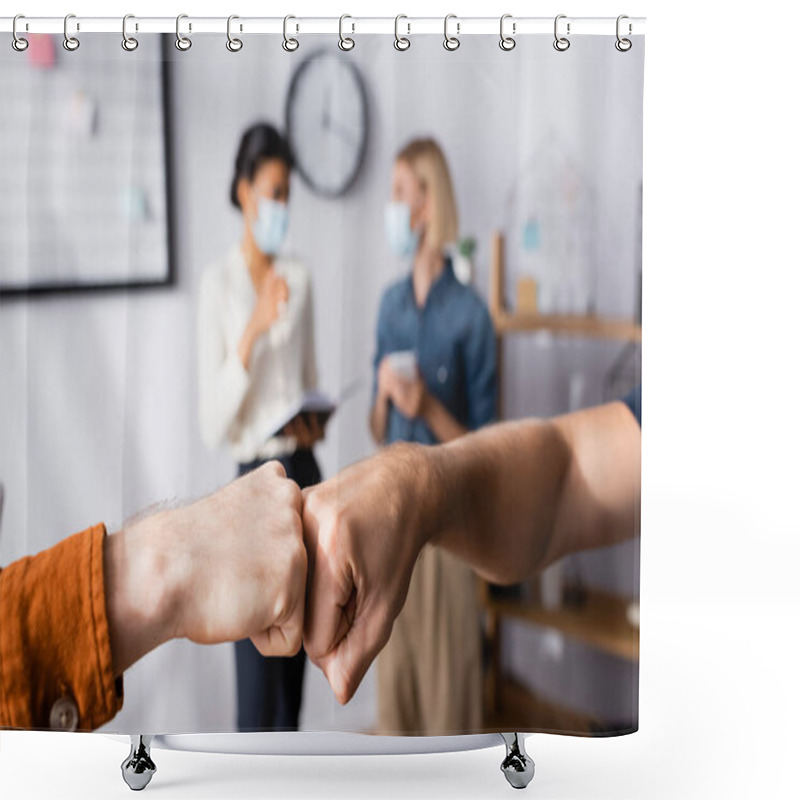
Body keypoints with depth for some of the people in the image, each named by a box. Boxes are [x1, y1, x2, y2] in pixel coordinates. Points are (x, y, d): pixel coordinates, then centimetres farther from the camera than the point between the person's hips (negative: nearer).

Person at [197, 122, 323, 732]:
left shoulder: (298, 279, 9)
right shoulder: (219, 284, -7)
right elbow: (212, 424, -12)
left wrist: (316, 422, -2)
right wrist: (253, 329, -22)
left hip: (306, 476, 5)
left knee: (294, 668, 13)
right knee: (259, 677, -1)